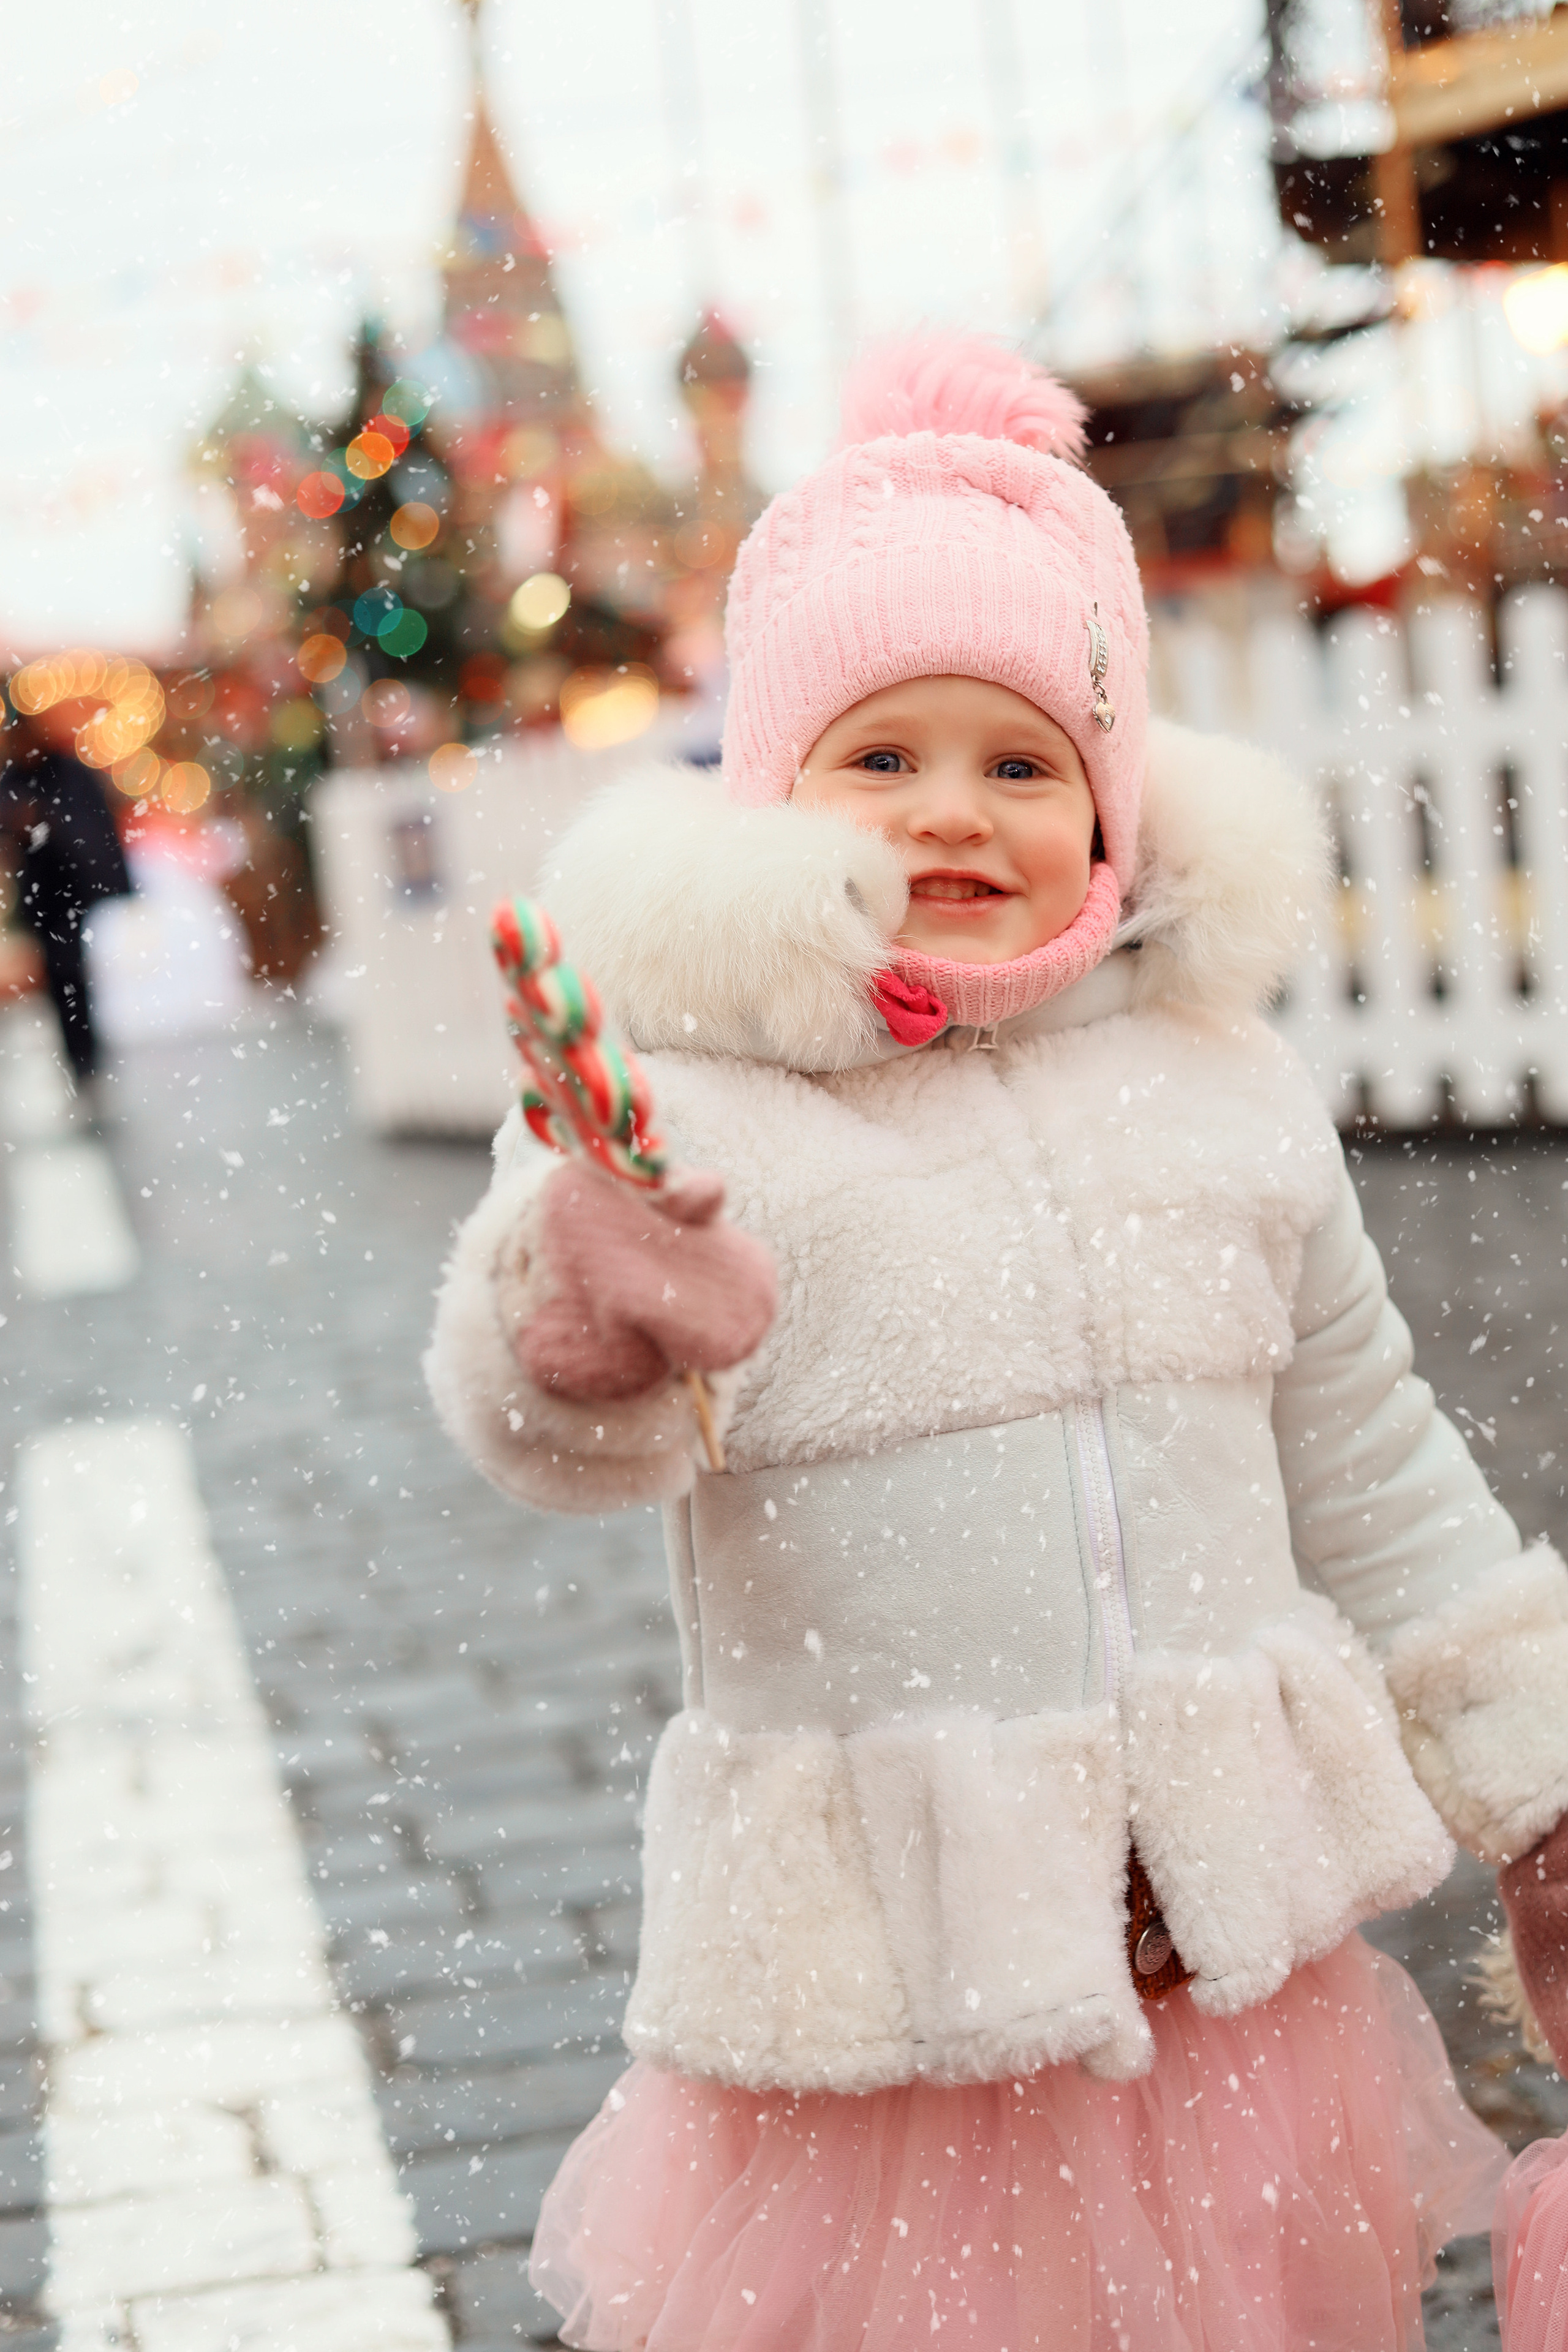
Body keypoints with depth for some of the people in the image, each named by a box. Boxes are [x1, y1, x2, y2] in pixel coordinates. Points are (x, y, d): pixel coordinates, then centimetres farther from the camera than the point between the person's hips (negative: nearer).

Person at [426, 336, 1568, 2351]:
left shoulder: (1211, 1074, 6)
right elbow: (540, 1427, -26)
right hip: (883, 1992, -4)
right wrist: (585, 1331, -49)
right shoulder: (677, 1100, -9)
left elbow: (1368, 1471, 15)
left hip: (1241, 1952, 4)